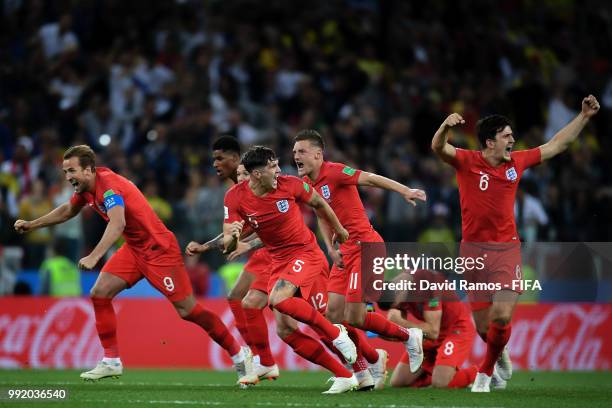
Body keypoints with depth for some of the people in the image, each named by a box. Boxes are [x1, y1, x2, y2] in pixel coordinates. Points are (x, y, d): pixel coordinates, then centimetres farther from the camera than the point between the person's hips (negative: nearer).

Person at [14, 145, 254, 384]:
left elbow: (117, 223, -42)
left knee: (188, 310, -7)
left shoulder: (108, 185, -25)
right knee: (99, 294, -4)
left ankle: (239, 354, 6)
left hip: (159, 249, -9)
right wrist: (32, 225, 21)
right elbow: (68, 211, 25)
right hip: (134, 249, 9)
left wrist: (94, 257, -52)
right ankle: (111, 362, 2)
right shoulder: (86, 186, 4)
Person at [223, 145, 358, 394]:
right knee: (284, 330, -4)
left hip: (306, 253, -5)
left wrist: (339, 230, 21)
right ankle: (344, 376, 1)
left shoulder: (289, 185, -13)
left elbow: (318, 204, 8)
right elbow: (228, 246, -10)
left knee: (278, 299, -31)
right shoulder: (235, 197, -9)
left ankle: (336, 333, -12)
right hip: (279, 261, 5)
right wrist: (232, 237, -34)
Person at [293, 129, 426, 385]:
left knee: (354, 317, -11)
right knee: (334, 315, 3)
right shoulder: (307, 184, 10)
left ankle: (409, 337, 11)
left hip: (365, 246, -8)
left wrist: (405, 191, -29)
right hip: (345, 253, 8)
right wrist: (331, 249, 8)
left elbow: (371, 179, -17)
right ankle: (375, 360, 21)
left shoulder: (333, 172, -14)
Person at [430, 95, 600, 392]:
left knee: (502, 316, -17)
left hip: (506, 249, 2)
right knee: (483, 327, 2)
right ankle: (500, 353, 39)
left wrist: (584, 116, 14)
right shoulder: (467, 162, -7)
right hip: (474, 249, -2)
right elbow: (438, 148, -24)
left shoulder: (517, 162, 4)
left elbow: (557, 144, 15)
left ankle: (486, 372, 6)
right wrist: (446, 127, -46)